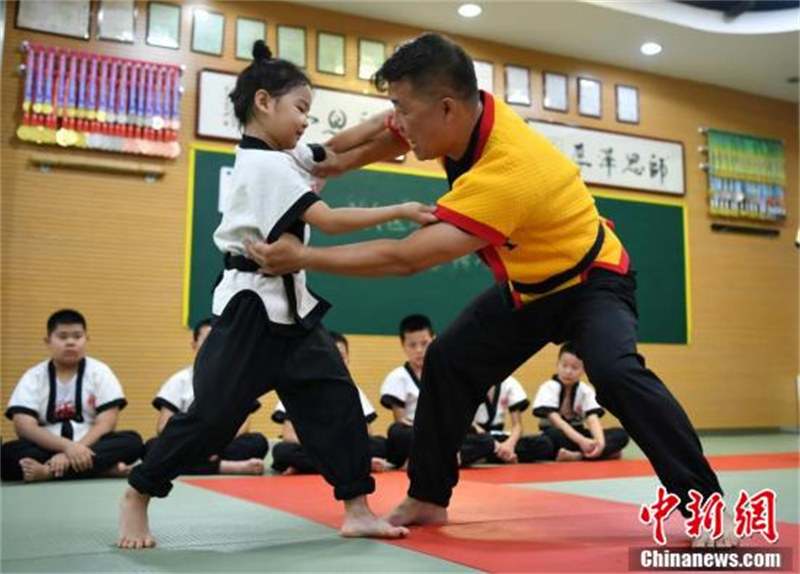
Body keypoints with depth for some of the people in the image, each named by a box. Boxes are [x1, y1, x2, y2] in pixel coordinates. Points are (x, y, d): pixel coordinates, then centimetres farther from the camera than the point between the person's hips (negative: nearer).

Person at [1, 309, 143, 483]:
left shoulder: (100, 372, 1)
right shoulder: (33, 377, 2)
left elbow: (105, 424, -7)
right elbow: (24, 426, -11)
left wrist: (73, 452, -24)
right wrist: (67, 446, -27)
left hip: (91, 447, 0)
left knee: (132, 441, -27)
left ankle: (49, 470, -35)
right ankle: (105, 468, -35)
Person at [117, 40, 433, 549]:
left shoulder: (284, 156, 12)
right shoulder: (264, 165, -18)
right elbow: (329, 221, -22)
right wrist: (401, 211, -20)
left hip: (290, 304, 9)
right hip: (252, 306, -9)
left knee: (335, 398, 2)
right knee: (213, 413, -4)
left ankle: (357, 510, 7)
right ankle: (137, 497, 17)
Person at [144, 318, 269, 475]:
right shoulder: (180, 380, 5)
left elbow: (243, 425, -3)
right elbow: (163, 427, -3)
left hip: (223, 447, 0)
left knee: (258, 442, -26)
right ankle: (235, 467, -38)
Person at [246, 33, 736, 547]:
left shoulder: (506, 175, -40)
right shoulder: (467, 113, -17)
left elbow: (406, 258, -38)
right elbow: (389, 133, 7)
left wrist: (302, 258, -32)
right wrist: (337, 163, -6)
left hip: (591, 279, -8)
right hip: (527, 287, 8)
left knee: (615, 372, -33)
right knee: (449, 364, 3)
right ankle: (428, 499, 16)